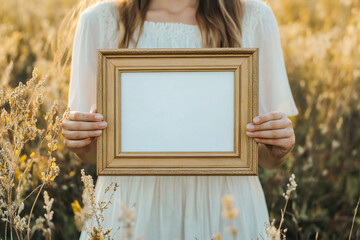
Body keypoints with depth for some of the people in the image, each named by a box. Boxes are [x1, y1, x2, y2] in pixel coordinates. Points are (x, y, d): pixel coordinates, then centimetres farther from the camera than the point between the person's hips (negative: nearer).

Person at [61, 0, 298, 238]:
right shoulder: (99, 20, -2)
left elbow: (268, 159, 3)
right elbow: (93, 153, 5)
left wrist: (278, 148, -19)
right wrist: (81, 141, -17)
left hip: (222, 206, 1)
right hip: (134, 204, 0)